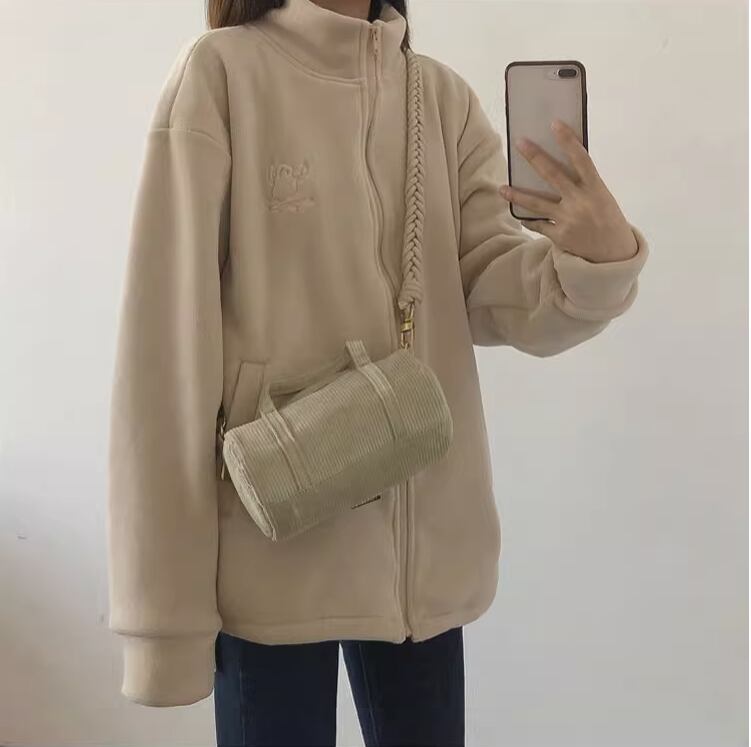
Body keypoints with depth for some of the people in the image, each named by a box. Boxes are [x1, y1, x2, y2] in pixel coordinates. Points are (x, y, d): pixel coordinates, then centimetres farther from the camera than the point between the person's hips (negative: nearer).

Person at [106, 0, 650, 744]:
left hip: (429, 536, 4)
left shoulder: (446, 97, 7)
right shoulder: (220, 72, -6)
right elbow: (166, 343, -10)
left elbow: (494, 294, -3)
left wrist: (597, 258, -25)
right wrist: (162, 596, -12)